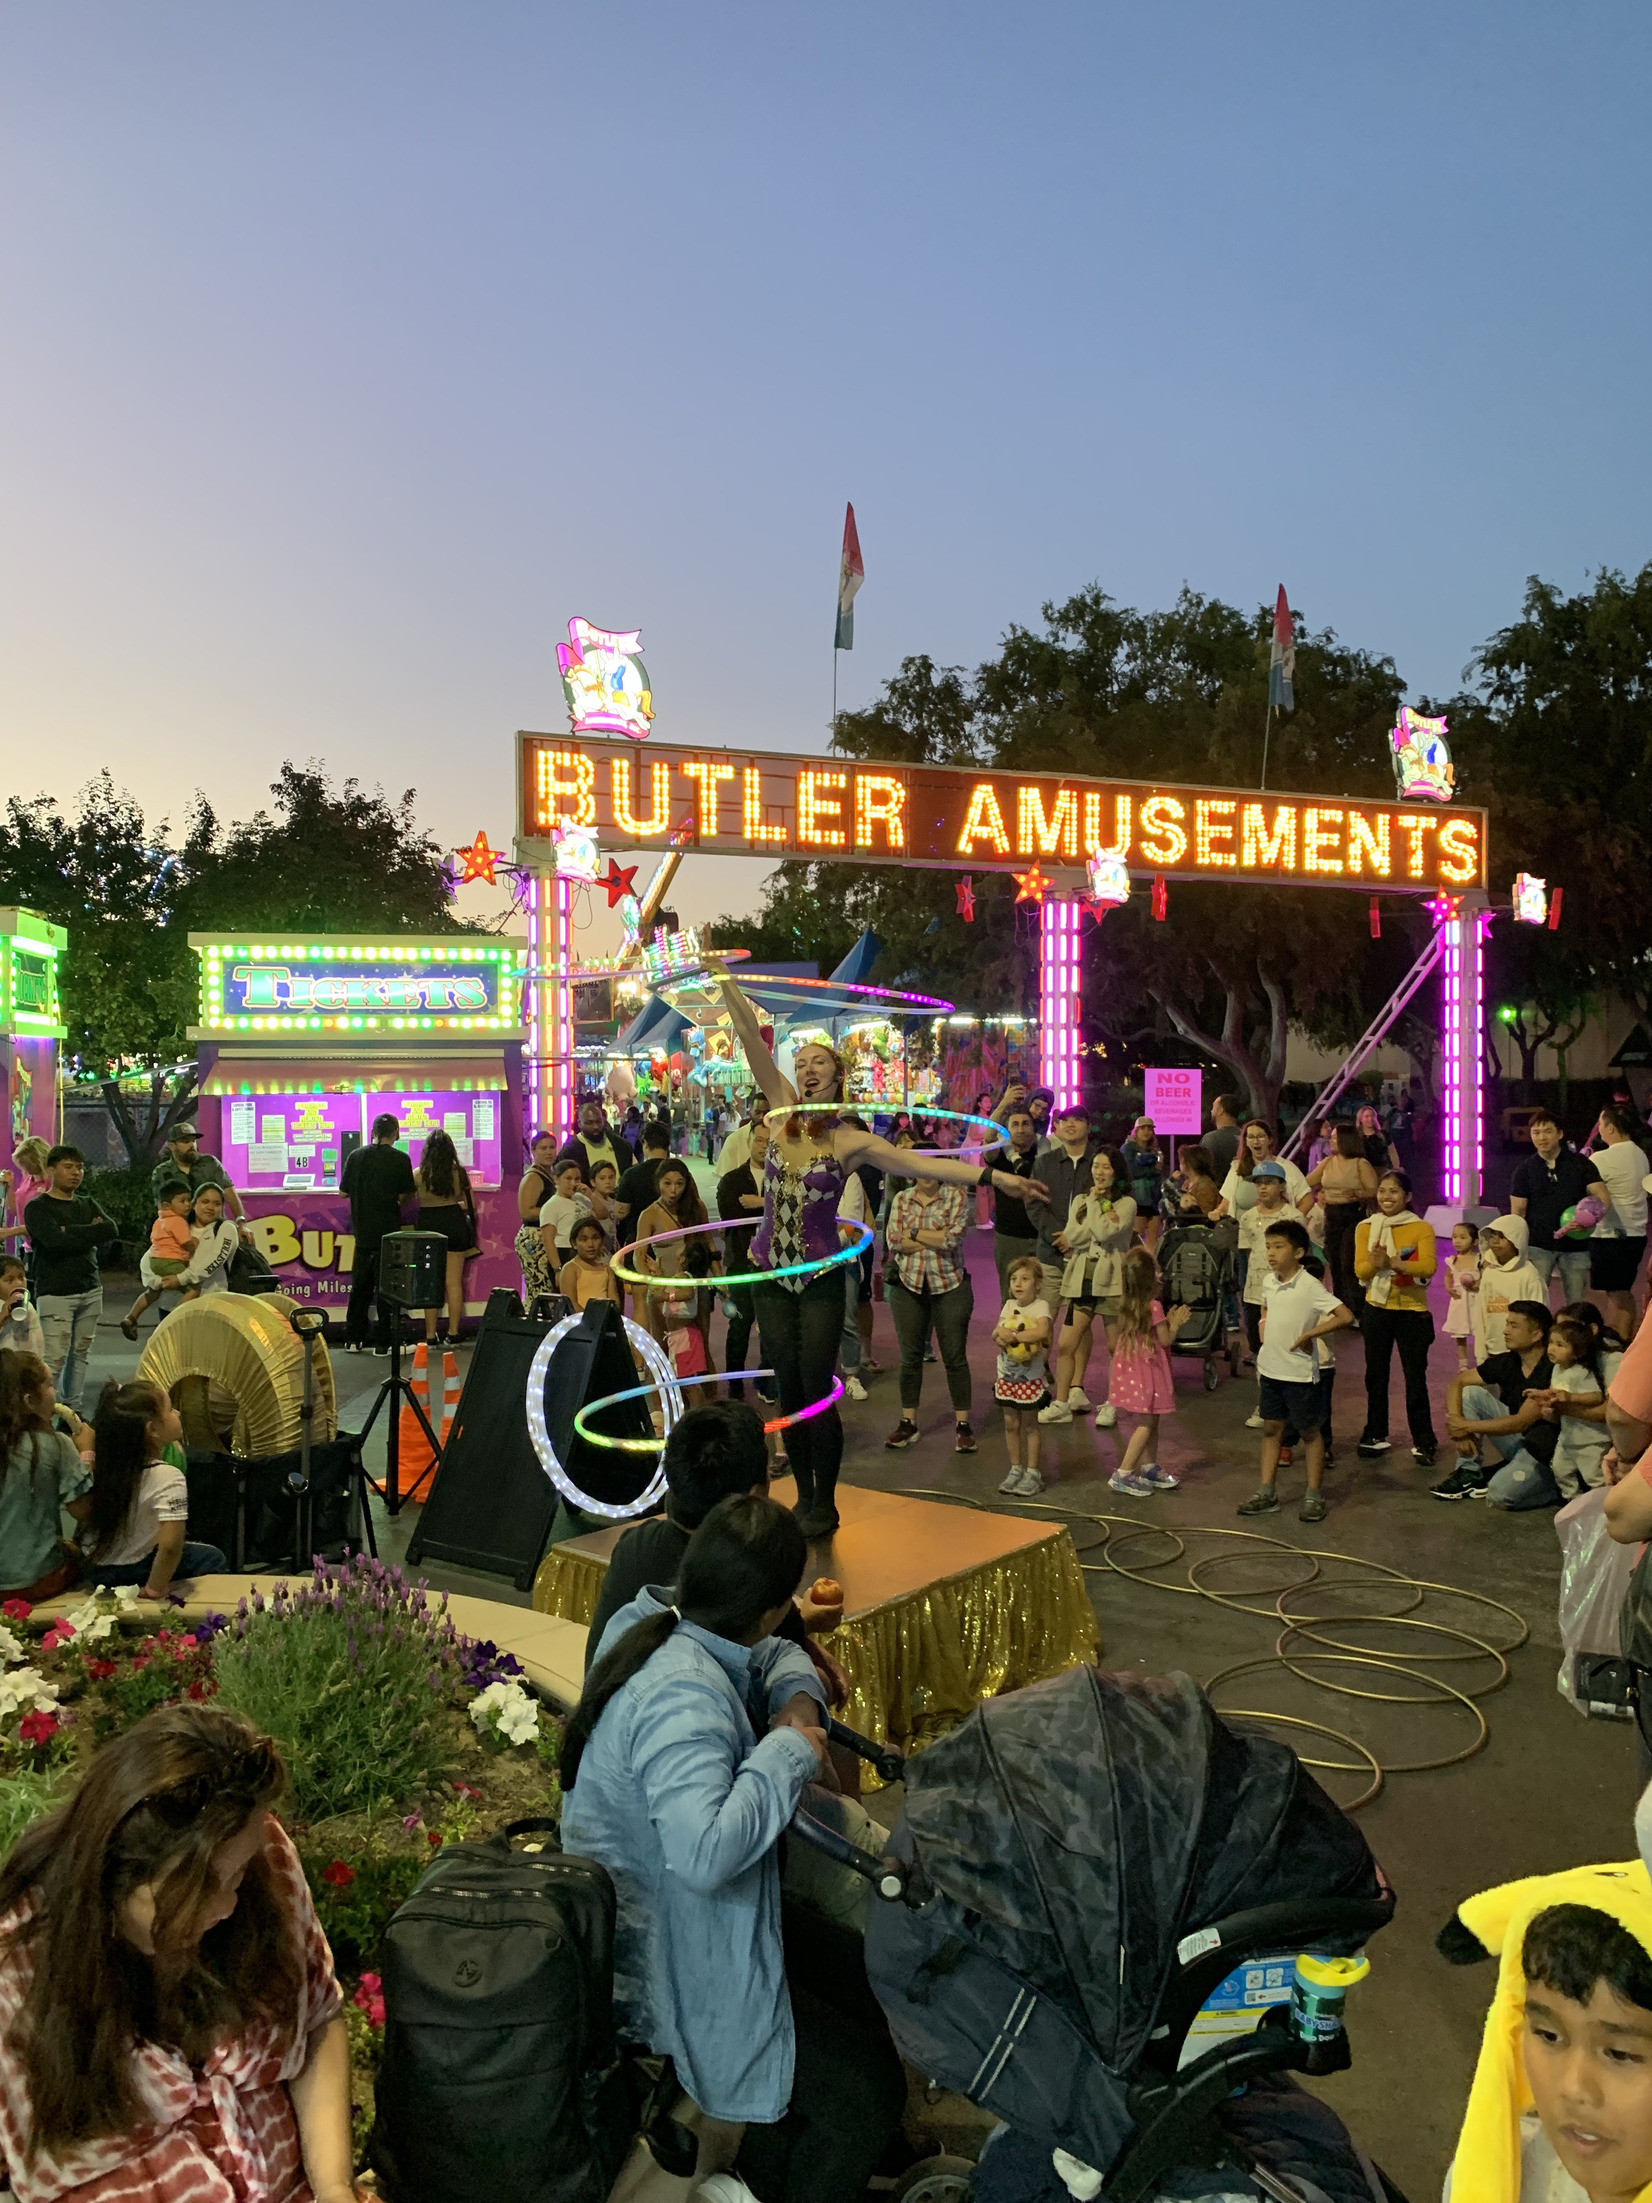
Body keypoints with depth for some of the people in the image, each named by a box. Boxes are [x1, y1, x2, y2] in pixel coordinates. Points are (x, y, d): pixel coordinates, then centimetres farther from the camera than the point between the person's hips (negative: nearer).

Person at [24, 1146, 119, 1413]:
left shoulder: (89, 1206, 15)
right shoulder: (38, 1207, -1)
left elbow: (112, 1233, -3)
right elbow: (55, 1240, -19)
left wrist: (71, 1231, -10)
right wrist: (90, 1233, -8)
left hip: (90, 1291, 5)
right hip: (55, 1293, -5)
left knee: (80, 1354, 7)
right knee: (55, 1358, -11)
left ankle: (72, 1410, 14)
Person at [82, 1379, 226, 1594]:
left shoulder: (105, 1464, -7)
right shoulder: (167, 1477, -27)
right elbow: (171, 1544, -36)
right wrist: (154, 1589, -22)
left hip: (93, 1569, 7)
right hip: (131, 1573, -7)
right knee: (213, 1558, 12)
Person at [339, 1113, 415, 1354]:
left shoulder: (356, 1156, 2)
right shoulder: (399, 1159, -9)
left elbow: (343, 1192, 7)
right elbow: (406, 1195, -7)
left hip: (362, 1232, 4)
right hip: (388, 1231, -4)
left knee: (360, 1285, 13)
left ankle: (354, 1339, 17)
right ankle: (384, 1342, 2)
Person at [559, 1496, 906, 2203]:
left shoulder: (646, 1622, -5)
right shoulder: (681, 1696, -33)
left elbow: (774, 1654, 14)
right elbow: (705, 1851, -46)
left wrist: (798, 1699, -7)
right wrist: (789, 1754, -32)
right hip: (670, 1971, -9)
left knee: (859, 1982, 19)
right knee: (870, 2089, -5)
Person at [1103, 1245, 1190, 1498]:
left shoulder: (1127, 1304, 4)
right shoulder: (1154, 1306, -18)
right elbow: (1165, 1340, -12)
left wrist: (1168, 1320, 13)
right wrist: (1175, 1323, 3)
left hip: (1130, 1365, 8)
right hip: (1147, 1367, -8)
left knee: (1150, 1421, 19)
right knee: (1146, 1423, -2)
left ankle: (1149, 1468, 28)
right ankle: (1122, 1475, -5)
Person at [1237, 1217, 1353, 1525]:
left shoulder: (1309, 1286, -18)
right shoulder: (1268, 1281, 3)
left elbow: (1345, 1317, -24)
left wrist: (1308, 1334, -20)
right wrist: (1264, 1324, 7)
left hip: (1300, 1372, -7)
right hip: (1270, 1369, 7)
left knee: (1310, 1432, 8)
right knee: (1271, 1429, 12)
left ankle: (1313, 1495, 17)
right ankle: (1267, 1493, 19)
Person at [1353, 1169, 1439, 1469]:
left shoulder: (1421, 1228, -6)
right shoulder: (1366, 1227, 2)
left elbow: (1429, 1266, -21)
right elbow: (1360, 1270, -7)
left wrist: (1392, 1262, -35)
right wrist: (1375, 1263, -30)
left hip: (1412, 1311, -3)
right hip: (1376, 1310, 3)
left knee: (1415, 1378, 0)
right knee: (1375, 1376, 12)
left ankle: (1423, 1441, 11)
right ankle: (1376, 1436, 25)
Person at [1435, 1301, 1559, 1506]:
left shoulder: (1551, 1371, -23)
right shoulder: (1506, 1362, -2)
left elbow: (1521, 1421, -25)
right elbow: (1456, 1383, 2)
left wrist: (1468, 1426, -20)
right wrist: (1457, 1423, -15)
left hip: (1546, 1451, -7)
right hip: (1517, 1440, 7)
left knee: (1500, 1494, -29)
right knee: (1470, 1393, -8)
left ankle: (1557, 1486, 1)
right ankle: (1468, 1474, -4)